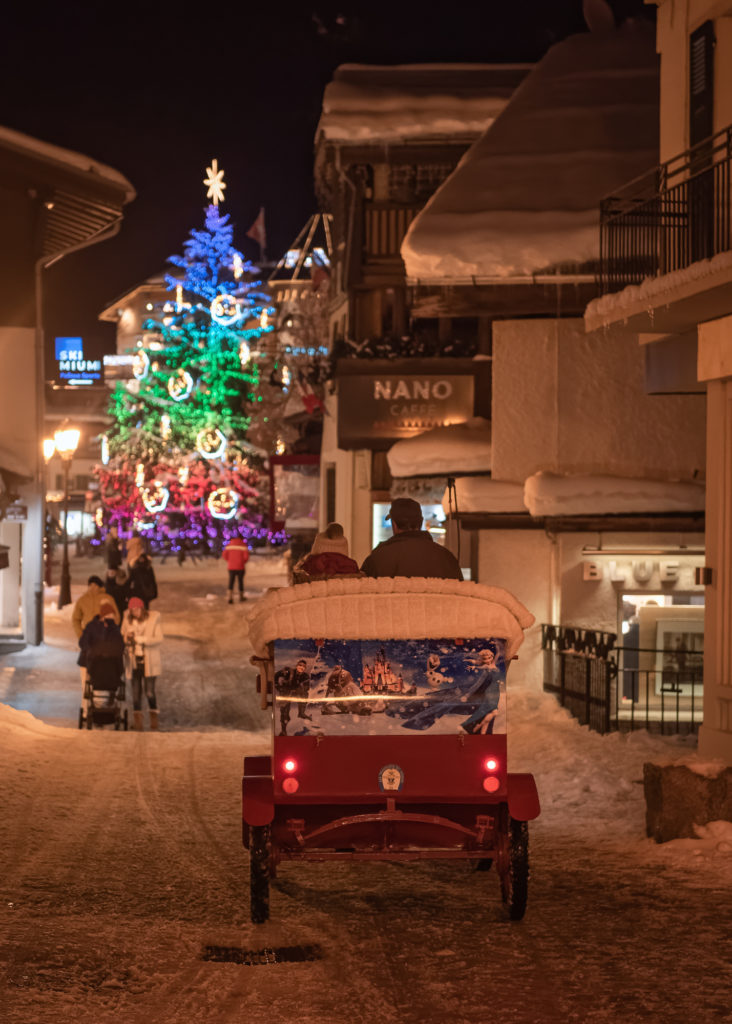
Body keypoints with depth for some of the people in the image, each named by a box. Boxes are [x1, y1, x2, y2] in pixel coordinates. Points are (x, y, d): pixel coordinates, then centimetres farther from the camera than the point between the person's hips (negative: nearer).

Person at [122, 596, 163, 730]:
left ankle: (153, 716, 11)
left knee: (149, 690, -6)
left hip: (149, 660, -2)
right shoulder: (127, 619, 3)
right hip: (133, 660, 2)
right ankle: (137, 718, 7)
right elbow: (122, 635, 14)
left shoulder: (154, 618, -6)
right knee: (136, 690, 0)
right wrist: (127, 638, -11)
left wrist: (139, 639, -19)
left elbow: (159, 639, -10)